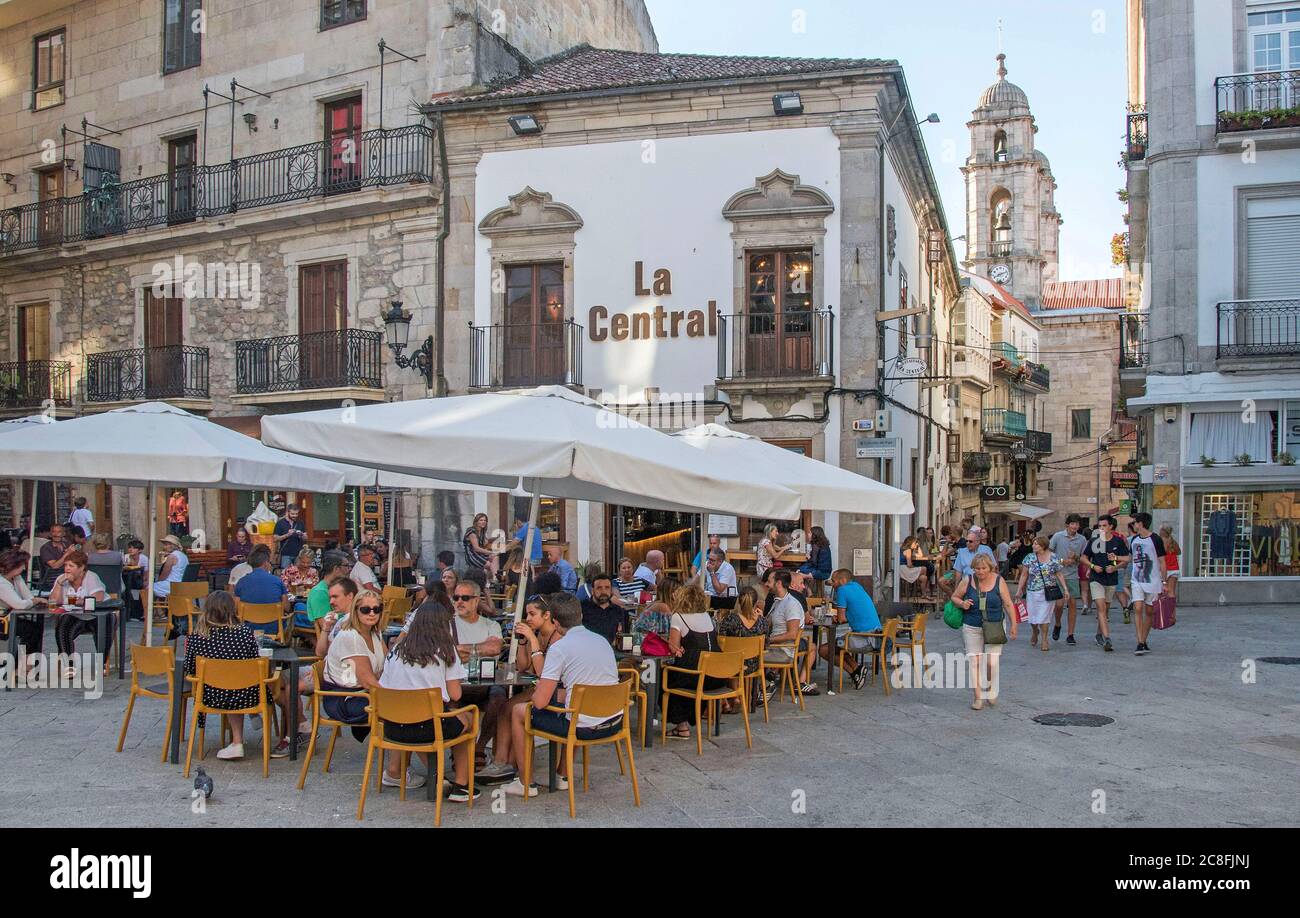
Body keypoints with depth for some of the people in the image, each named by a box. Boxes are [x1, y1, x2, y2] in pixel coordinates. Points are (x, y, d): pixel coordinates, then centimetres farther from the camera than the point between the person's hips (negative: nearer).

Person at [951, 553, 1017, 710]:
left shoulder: (998, 581, -4)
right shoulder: (967, 581, -3)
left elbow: (1008, 604, 1)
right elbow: (954, 597, 8)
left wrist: (1013, 625, -1)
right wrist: (962, 604, -14)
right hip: (972, 628, 1)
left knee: (992, 662, -7)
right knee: (974, 661, -1)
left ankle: (990, 690, 22)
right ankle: (978, 697, 9)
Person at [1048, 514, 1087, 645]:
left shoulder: (1082, 539, 4)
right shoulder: (1058, 536, -2)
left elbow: (1084, 559, 10)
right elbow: (1048, 553, 2)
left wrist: (1076, 558, -11)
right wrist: (1062, 561, -9)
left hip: (1073, 576, 2)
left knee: (1073, 604, 0)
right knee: (1059, 604, -9)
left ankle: (1070, 634, 8)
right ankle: (1057, 625, 21)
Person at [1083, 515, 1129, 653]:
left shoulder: (1118, 541, 1)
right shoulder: (1094, 541, -1)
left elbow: (1126, 559, 5)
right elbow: (1084, 558, 8)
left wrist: (1115, 567, -12)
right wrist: (1093, 566, -10)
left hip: (1111, 579, 2)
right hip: (1096, 579, -2)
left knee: (1105, 609, 13)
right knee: (1101, 608, -14)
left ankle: (1099, 634, 32)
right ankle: (1106, 639, -21)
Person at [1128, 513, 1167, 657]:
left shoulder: (1156, 540, -7)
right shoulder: (1134, 540, 9)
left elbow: (1162, 562, -4)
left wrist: (1164, 582, -6)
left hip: (1153, 581, -3)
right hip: (1137, 581, 3)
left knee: (1149, 612, 6)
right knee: (1138, 609, -11)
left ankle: (1143, 642, 17)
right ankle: (1140, 644, -13)